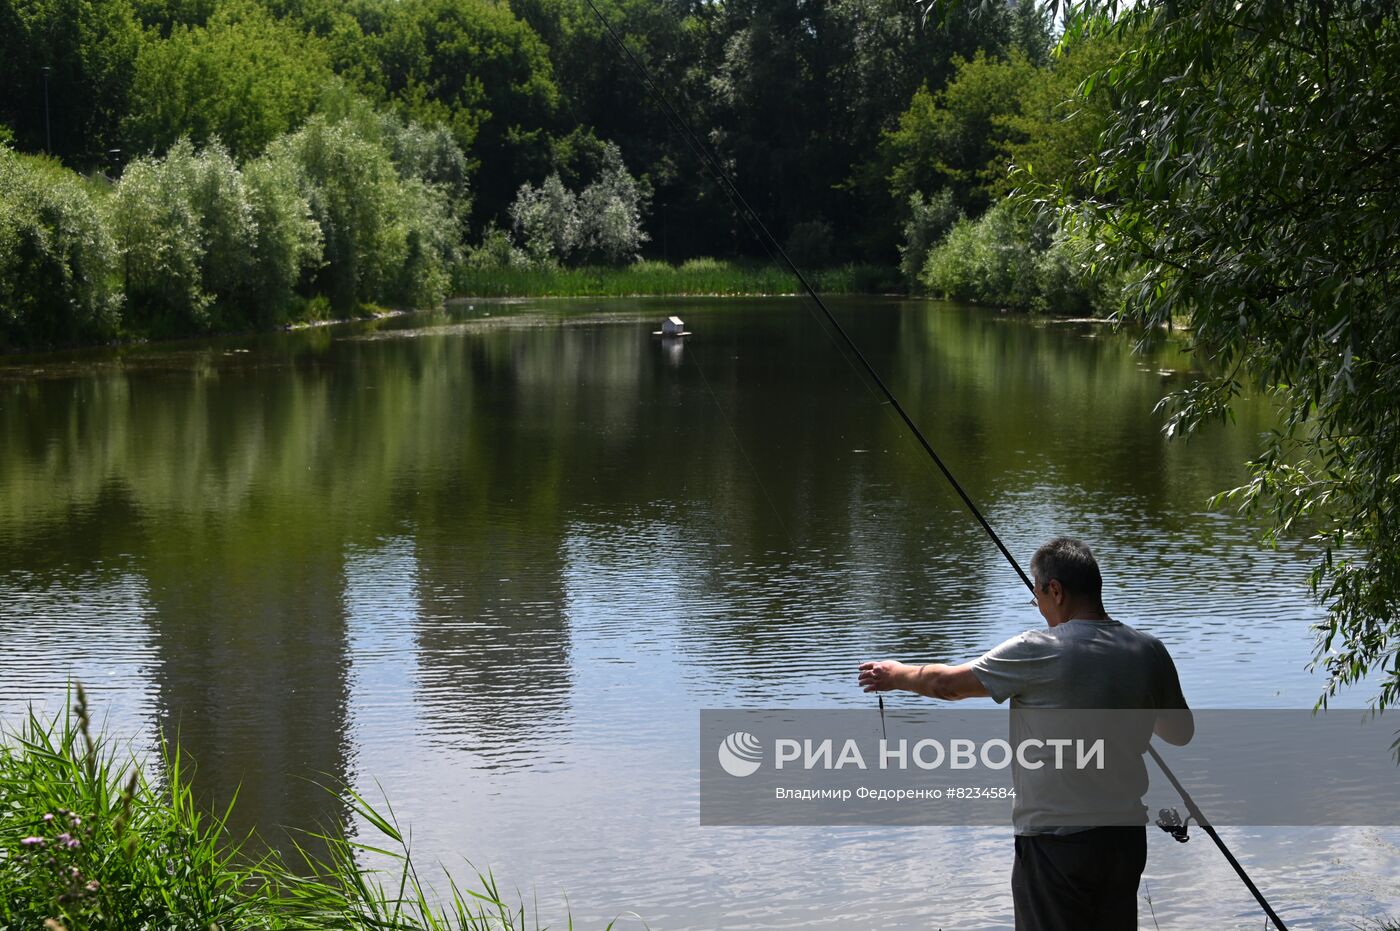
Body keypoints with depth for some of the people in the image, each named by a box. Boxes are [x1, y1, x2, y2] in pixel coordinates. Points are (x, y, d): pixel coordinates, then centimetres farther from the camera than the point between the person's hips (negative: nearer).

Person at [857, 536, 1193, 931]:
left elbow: (946, 683, -4)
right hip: (1126, 834, 5)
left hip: (1055, 840, -5)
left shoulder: (1038, 652, -14)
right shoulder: (1149, 652, -1)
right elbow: (1181, 732, 13)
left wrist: (897, 675, 15)